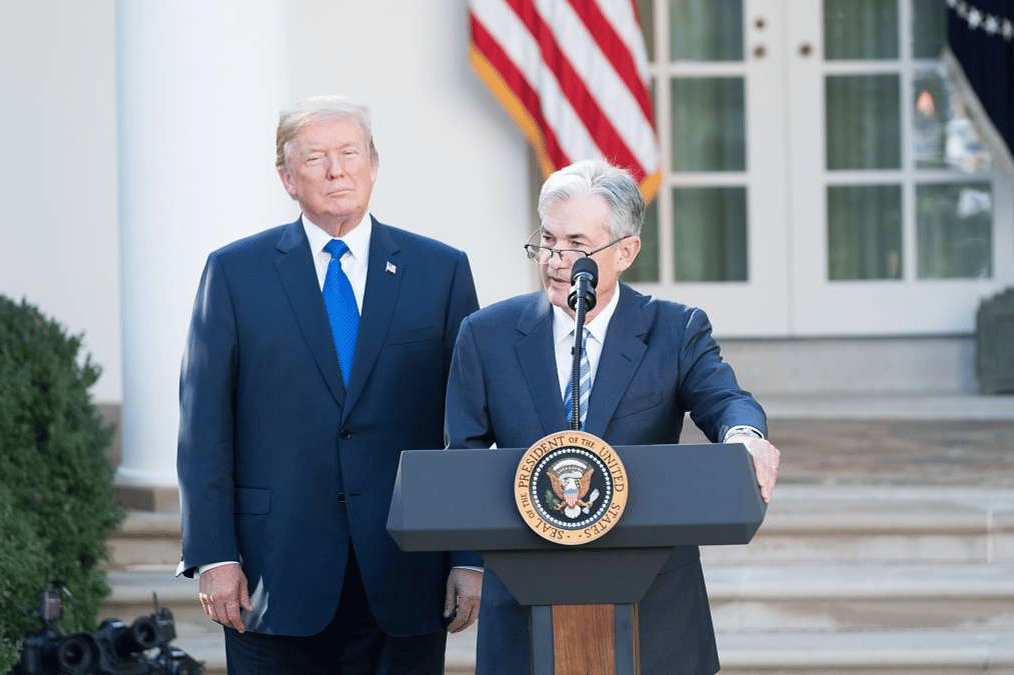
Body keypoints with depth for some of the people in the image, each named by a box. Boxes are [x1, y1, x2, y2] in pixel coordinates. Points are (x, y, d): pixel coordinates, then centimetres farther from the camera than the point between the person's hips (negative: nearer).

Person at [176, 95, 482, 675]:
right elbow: (204, 425, 2)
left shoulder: (441, 271, 7)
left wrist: (472, 558, -1)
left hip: (405, 578, 1)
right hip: (277, 575, -1)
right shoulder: (236, 272, 5)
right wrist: (213, 555, -6)